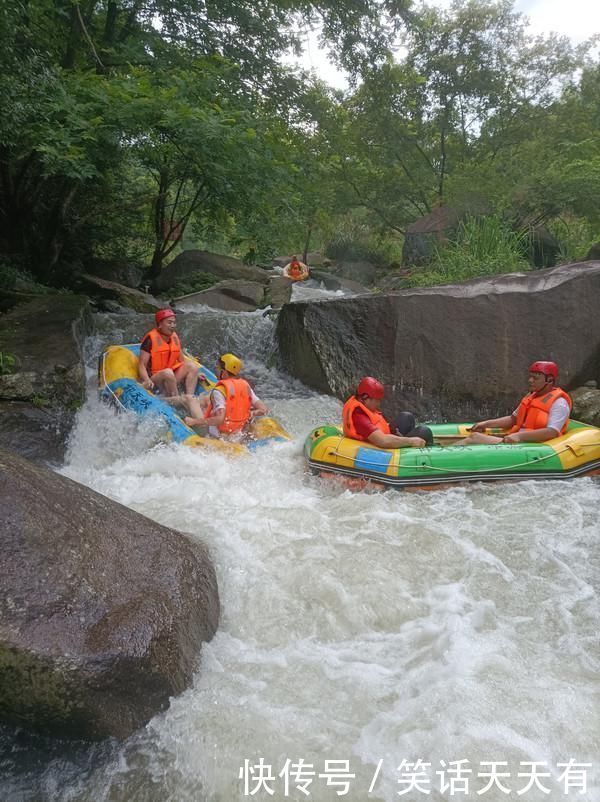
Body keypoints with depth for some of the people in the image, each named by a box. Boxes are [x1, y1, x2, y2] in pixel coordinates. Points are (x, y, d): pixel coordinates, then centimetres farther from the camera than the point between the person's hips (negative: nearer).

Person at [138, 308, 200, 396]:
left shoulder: (175, 337, 10)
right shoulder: (150, 339, -10)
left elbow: (182, 361, 16)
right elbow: (142, 365, -16)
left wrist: (194, 374, 4)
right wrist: (147, 380, -33)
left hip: (171, 378, 7)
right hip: (153, 379, -6)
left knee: (191, 366, -13)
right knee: (168, 372, -35)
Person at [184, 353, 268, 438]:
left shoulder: (219, 390, -23)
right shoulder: (246, 386, -5)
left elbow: (220, 419, -33)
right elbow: (264, 410, -8)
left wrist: (194, 421, -25)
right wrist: (251, 413, 8)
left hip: (218, 434, -6)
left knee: (190, 398, 7)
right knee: (207, 400, 24)